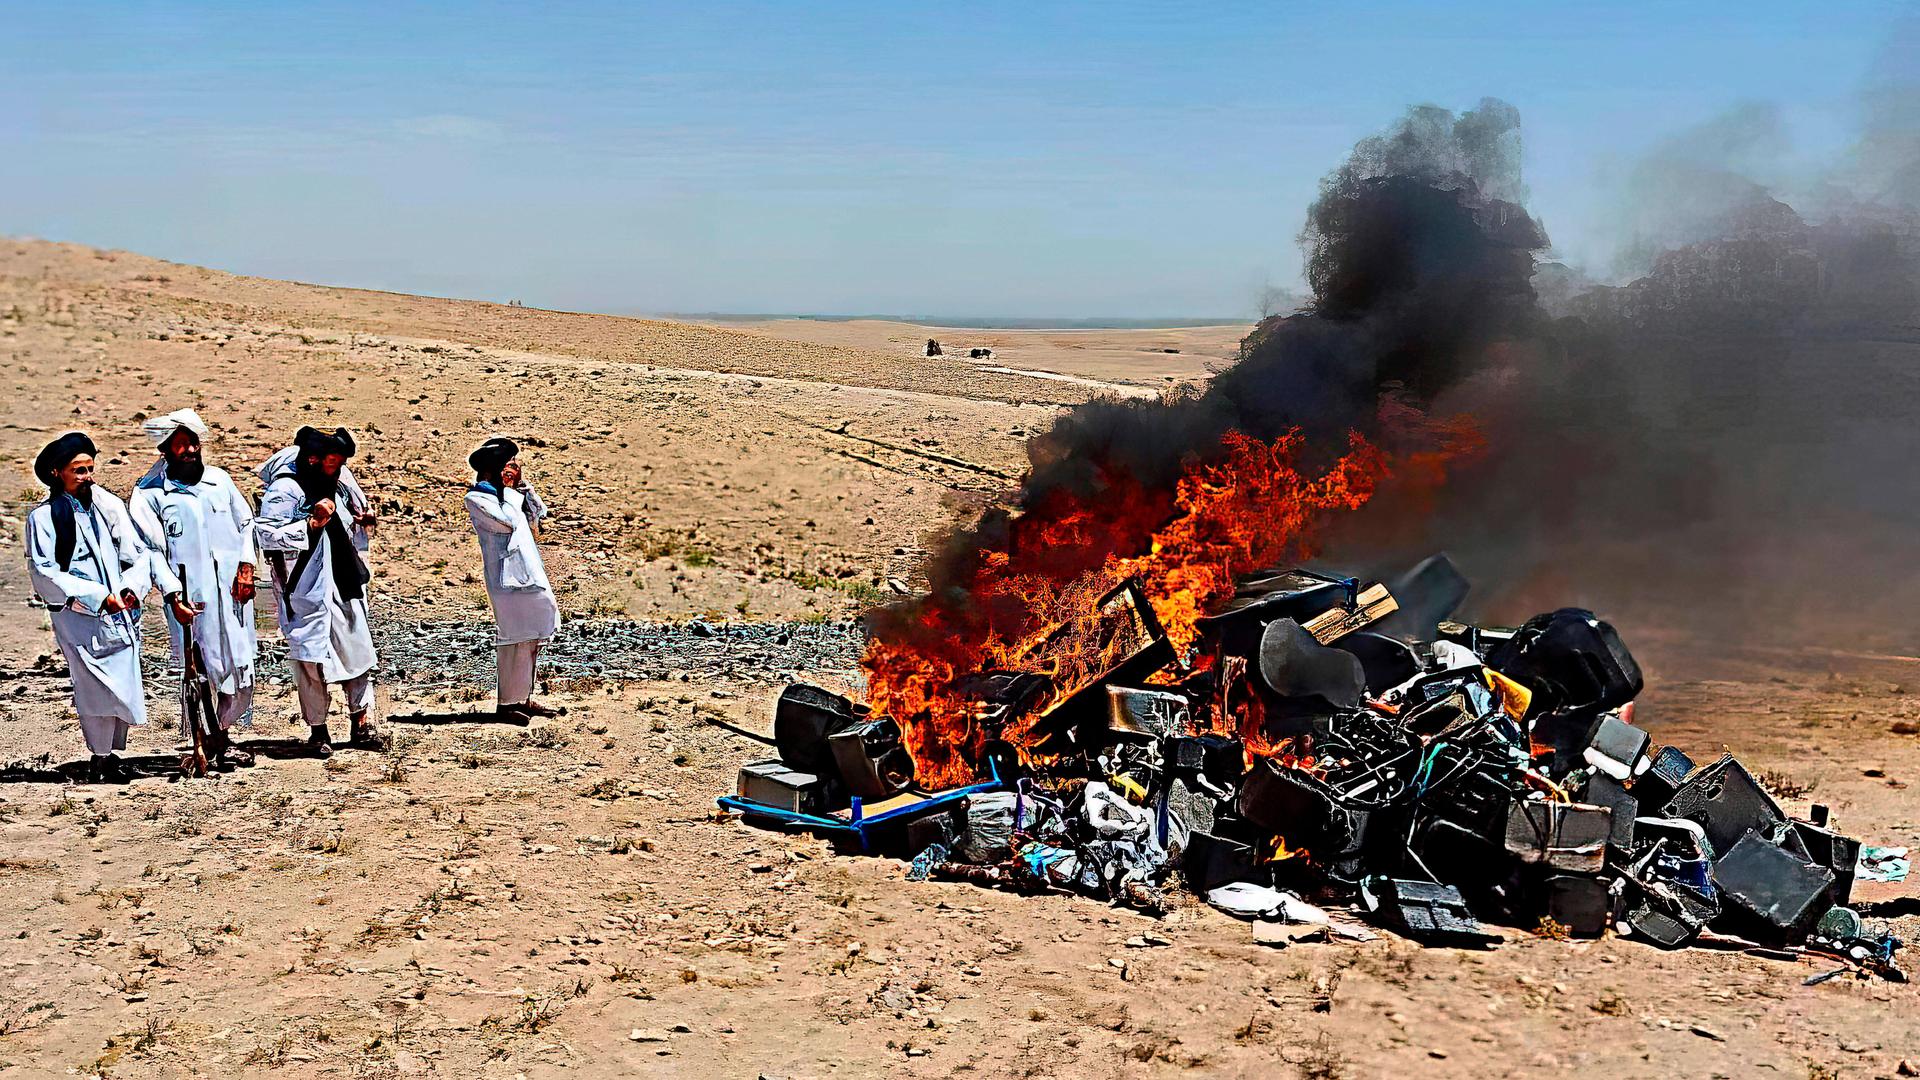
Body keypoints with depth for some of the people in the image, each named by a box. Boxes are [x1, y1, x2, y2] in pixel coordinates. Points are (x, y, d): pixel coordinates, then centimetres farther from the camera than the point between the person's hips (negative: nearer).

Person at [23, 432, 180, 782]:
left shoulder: (107, 505, 11)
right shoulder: (43, 517, -1)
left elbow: (139, 554, 9)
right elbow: (44, 572, -8)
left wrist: (131, 589, -10)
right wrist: (99, 597, -15)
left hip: (121, 614, 5)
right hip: (78, 618, -5)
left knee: (125, 685, 7)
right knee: (99, 686, -10)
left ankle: (112, 753, 22)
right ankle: (100, 758, 4)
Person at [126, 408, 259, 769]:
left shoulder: (219, 479, 12)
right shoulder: (150, 492, 0)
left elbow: (246, 523, 17)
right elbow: (150, 549, -4)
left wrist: (246, 567, 4)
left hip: (232, 589, 4)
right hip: (190, 596, -4)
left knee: (241, 665, 5)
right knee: (201, 669, -3)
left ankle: (222, 734, 22)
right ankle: (203, 743, 11)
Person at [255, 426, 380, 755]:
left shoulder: (335, 487, 17)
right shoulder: (285, 490, -9)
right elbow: (267, 534, -18)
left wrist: (359, 523, 14)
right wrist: (312, 523, -21)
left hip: (344, 588, 8)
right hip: (309, 591, -7)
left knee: (358, 651, 5)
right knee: (313, 659, -3)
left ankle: (362, 724, 11)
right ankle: (317, 730, 8)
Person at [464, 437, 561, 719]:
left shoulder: (505, 493, 19)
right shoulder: (476, 498, -6)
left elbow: (538, 513, 17)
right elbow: (507, 521, -17)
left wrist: (523, 485, 9)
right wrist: (508, 490, -4)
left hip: (530, 575, 9)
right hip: (507, 578, -9)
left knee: (532, 640, 11)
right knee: (514, 642, -8)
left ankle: (524, 698, 19)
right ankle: (507, 703, -2)